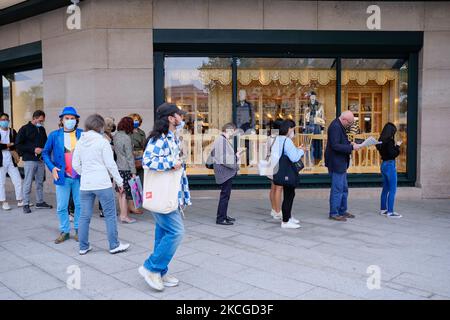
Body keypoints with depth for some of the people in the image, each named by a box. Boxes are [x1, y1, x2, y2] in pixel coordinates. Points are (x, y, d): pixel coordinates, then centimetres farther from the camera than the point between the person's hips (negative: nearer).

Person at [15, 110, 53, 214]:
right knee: (28, 182, -2)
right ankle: (26, 204, 5)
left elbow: (45, 142, 23)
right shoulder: (25, 129, -4)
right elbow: (18, 145, -8)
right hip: (29, 160, -6)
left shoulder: (42, 129, 14)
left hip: (40, 160, 6)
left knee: (40, 182, 11)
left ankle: (40, 202, 21)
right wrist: (33, 149, -16)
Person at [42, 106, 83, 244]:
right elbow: (45, 153, 10)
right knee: (61, 207, 7)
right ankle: (64, 231, 22)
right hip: (62, 176, 1)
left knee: (80, 205, 8)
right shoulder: (54, 135, 3)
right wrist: (52, 167, -3)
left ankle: (78, 230, 23)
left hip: (79, 176, 0)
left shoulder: (82, 134, 1)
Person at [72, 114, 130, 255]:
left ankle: (83, 247, 19)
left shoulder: (80, 142, 7)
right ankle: (114, 245, 11)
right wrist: (119, 181, 0)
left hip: (85, 185, 5)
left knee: (84, 216, 10)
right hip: (102, 184, -5)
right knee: (110, 215, 5)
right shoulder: (102, 141, -8)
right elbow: (110, 164, -8)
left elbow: (75, 164, 10)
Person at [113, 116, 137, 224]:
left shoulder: (115, 136, 7)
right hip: (126, 168, -7)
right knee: (125, 192, -1)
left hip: (118, 167, 7)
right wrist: (133, 171, -10)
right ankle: (124, 216, 4)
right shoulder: (126, 138, -15)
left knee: (120, 192, 13)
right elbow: (129, 156, -14)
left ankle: (122, 213, 21)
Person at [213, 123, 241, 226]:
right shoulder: (222, 140, -17)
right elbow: (224, 159, -22)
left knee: (226, 194, 18)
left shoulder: (224, 140, 16)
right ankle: (220, 218, 2)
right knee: (225, 195, -5)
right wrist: (236, 157, -10)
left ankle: (223, 215, 28)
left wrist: (236, 154, 11)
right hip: (225, 172, -11)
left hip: (227, 172, 11)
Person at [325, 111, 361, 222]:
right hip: (336, 163, -11)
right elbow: (335, 146, -24)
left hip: (341, 163, 11)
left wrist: (350, 143, 7)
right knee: (337, 189, -3)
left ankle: (342, 211, 27)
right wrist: (351, 147, -21)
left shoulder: (339, 126, 14)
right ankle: (334, 213, 6)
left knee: (344, 188, 17)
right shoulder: (335, 127, -19)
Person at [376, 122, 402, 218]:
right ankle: (390, 212, -3)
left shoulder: (382, 141, 8)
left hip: (384, 165, 9)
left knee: (385, 188, 16)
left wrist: (394, 146, 11)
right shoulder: (389, 141, -17)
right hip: (390, 165, -9)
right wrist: (397, 146, -6)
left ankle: (383, 209, 23)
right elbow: (393, 154, -19)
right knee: (392, 190, -4)